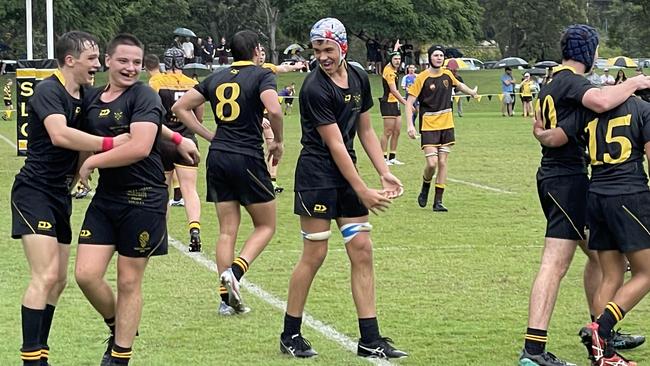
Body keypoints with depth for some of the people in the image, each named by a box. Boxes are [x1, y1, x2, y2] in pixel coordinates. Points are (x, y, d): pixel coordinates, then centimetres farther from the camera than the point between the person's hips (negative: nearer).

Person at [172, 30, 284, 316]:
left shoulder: (216, 78, 12)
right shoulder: (261, 75, -5)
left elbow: (180, 107, 13)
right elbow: (274, 110, -22)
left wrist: (210, 136, 13)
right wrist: (278, 142, -6)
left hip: (218, 157, 5)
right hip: (248, 159, -5)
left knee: (227, 230, 10)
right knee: (265, 225, 8)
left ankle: (227, 299, 6)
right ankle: (235, 271, -16)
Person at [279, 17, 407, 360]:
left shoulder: (359, 78, 6)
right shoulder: (315, 88, -18)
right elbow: (335, 145, -17)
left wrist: (384, 173, 7)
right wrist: (362, 191, -16)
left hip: (346, 174, 7)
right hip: (317, 174, -7)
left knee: (362, 251, 3)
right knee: (314, 254, -4)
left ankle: (370, 341, 5)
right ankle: (290, 335, 10)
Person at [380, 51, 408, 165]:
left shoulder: (393, 69, 10)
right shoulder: (389, 72, -16)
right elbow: (393, 91, -23)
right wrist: (406, 103, -26)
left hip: (395, 103, 9)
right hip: (388, 103, -9)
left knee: (397, 131, 9)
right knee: (388, 132, -8)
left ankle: (392, 157, 15)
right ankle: (383, 158, -5)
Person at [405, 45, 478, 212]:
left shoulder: (447, 74, 4)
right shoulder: (422, 78, -10)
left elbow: (458, 85, 27)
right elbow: (410, 101, -9)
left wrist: (472, 92, 44)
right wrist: (410, 124, -18)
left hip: (446, 125, 5)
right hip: (428, 126, -5)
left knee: (442, 163, 3)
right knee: (431, 163, -14)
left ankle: (438, 201, 8)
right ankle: (425, 188, 16)